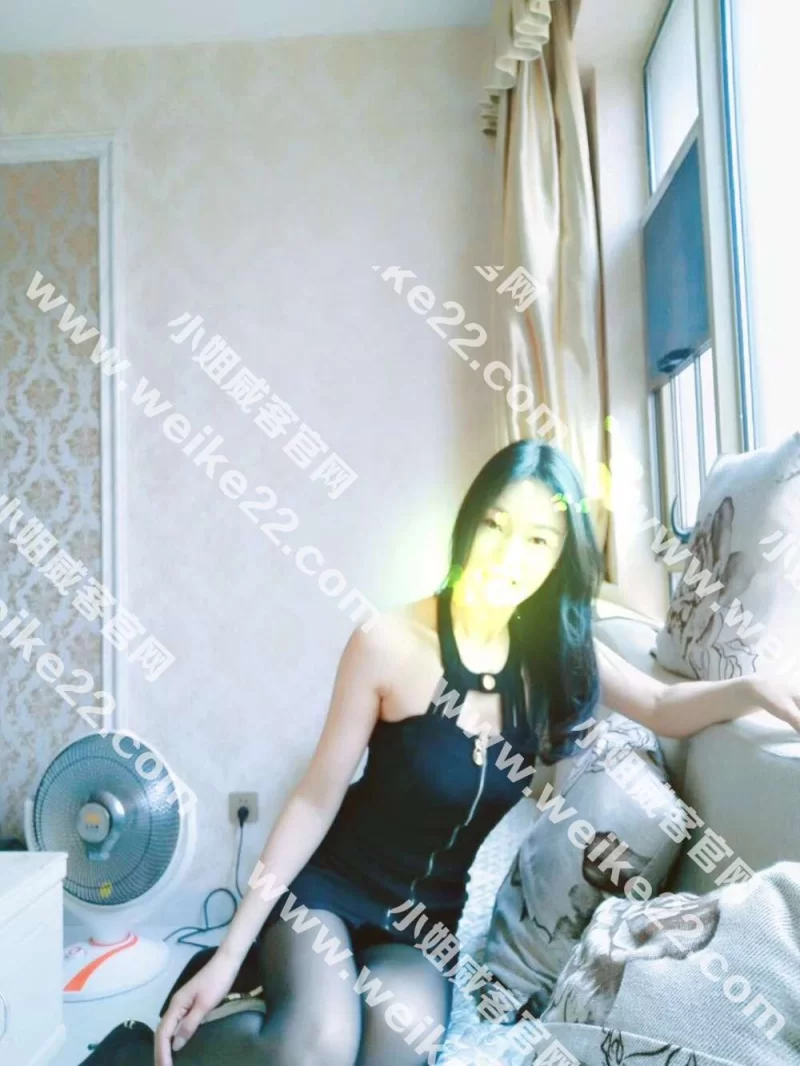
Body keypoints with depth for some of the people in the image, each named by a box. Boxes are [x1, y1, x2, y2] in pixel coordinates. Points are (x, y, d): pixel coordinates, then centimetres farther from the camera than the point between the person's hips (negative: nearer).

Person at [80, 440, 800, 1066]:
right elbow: (317, 799, -13)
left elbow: (665, 709, 3)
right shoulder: (388, 645, -19)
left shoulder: (561, 650, -5)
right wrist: (230, 951, -13)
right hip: (333, 884, -3)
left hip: (439, 915, 3)